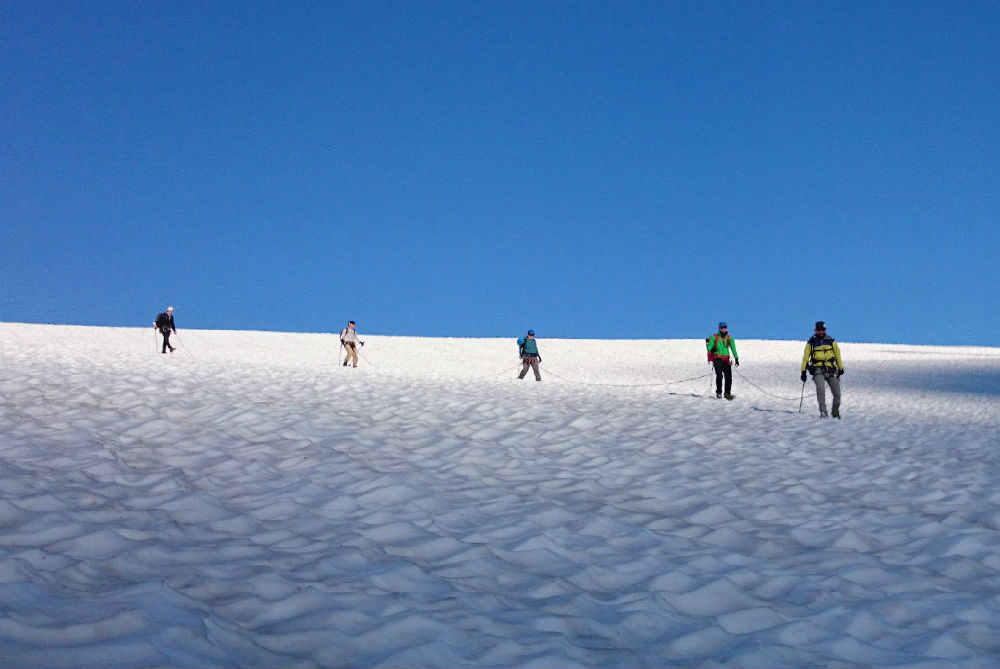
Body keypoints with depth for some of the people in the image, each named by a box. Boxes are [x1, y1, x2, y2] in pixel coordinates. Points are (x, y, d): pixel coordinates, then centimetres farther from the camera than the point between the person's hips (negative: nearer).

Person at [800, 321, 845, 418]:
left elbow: (837, 355, 18)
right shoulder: (811, 342, 6)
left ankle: (835, 411, 20)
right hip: (818, 369, -2)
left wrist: (840, 368, 18)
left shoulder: (831, 341, 11)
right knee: (820, 388, -26)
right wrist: (803, 371, 6)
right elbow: (805, 357, 9)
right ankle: (823, 412, -24)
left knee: (837, 392, -2)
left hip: (831, 369, 2)